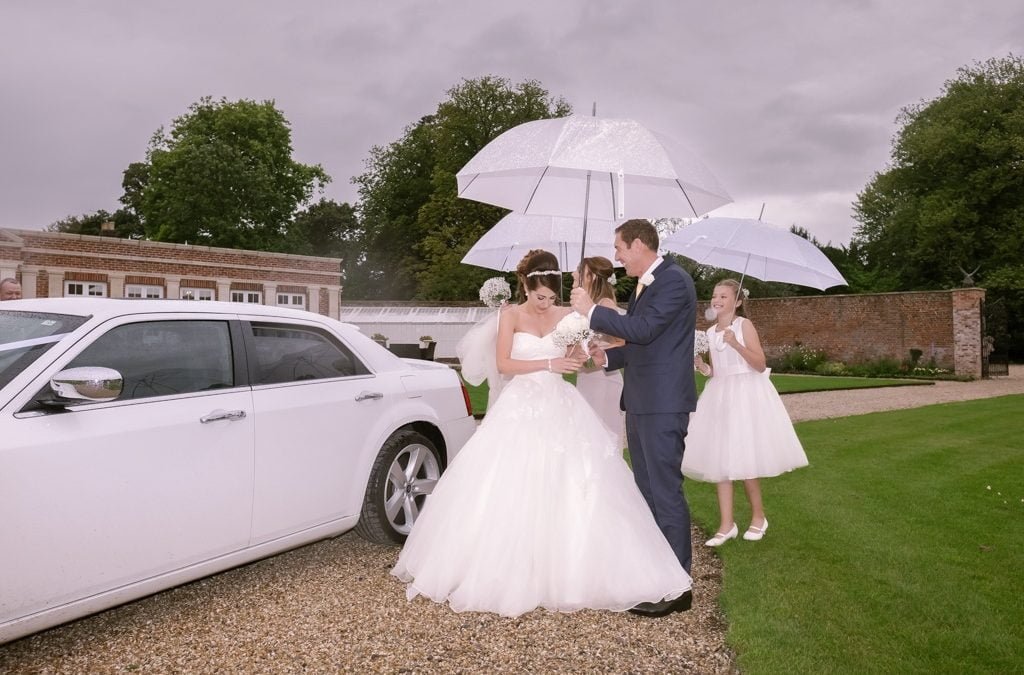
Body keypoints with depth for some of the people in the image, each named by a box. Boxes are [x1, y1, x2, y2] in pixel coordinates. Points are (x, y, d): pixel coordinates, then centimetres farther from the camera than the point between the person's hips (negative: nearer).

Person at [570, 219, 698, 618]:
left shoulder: (674, 280, -12)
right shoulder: (644, 285, 17)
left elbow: (643, 330, -22)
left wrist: (592, 311, -15)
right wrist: (607, 357, 7)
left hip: (663, 403, -10)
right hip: (640, 402, 10)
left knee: (666, 491, -5)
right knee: (647, 490, 16)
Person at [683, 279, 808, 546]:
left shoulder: (744, 325, -7)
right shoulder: (710, 332, 11)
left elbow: (760, 365, -12)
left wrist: (736, 344, -24)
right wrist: (700, 365, -4)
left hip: (745, 394, -6)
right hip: (720, 396, 6)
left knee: (744, 458, -3)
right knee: (720, 459, 2)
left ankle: (758, 517, 18)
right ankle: (726, 524, 8)